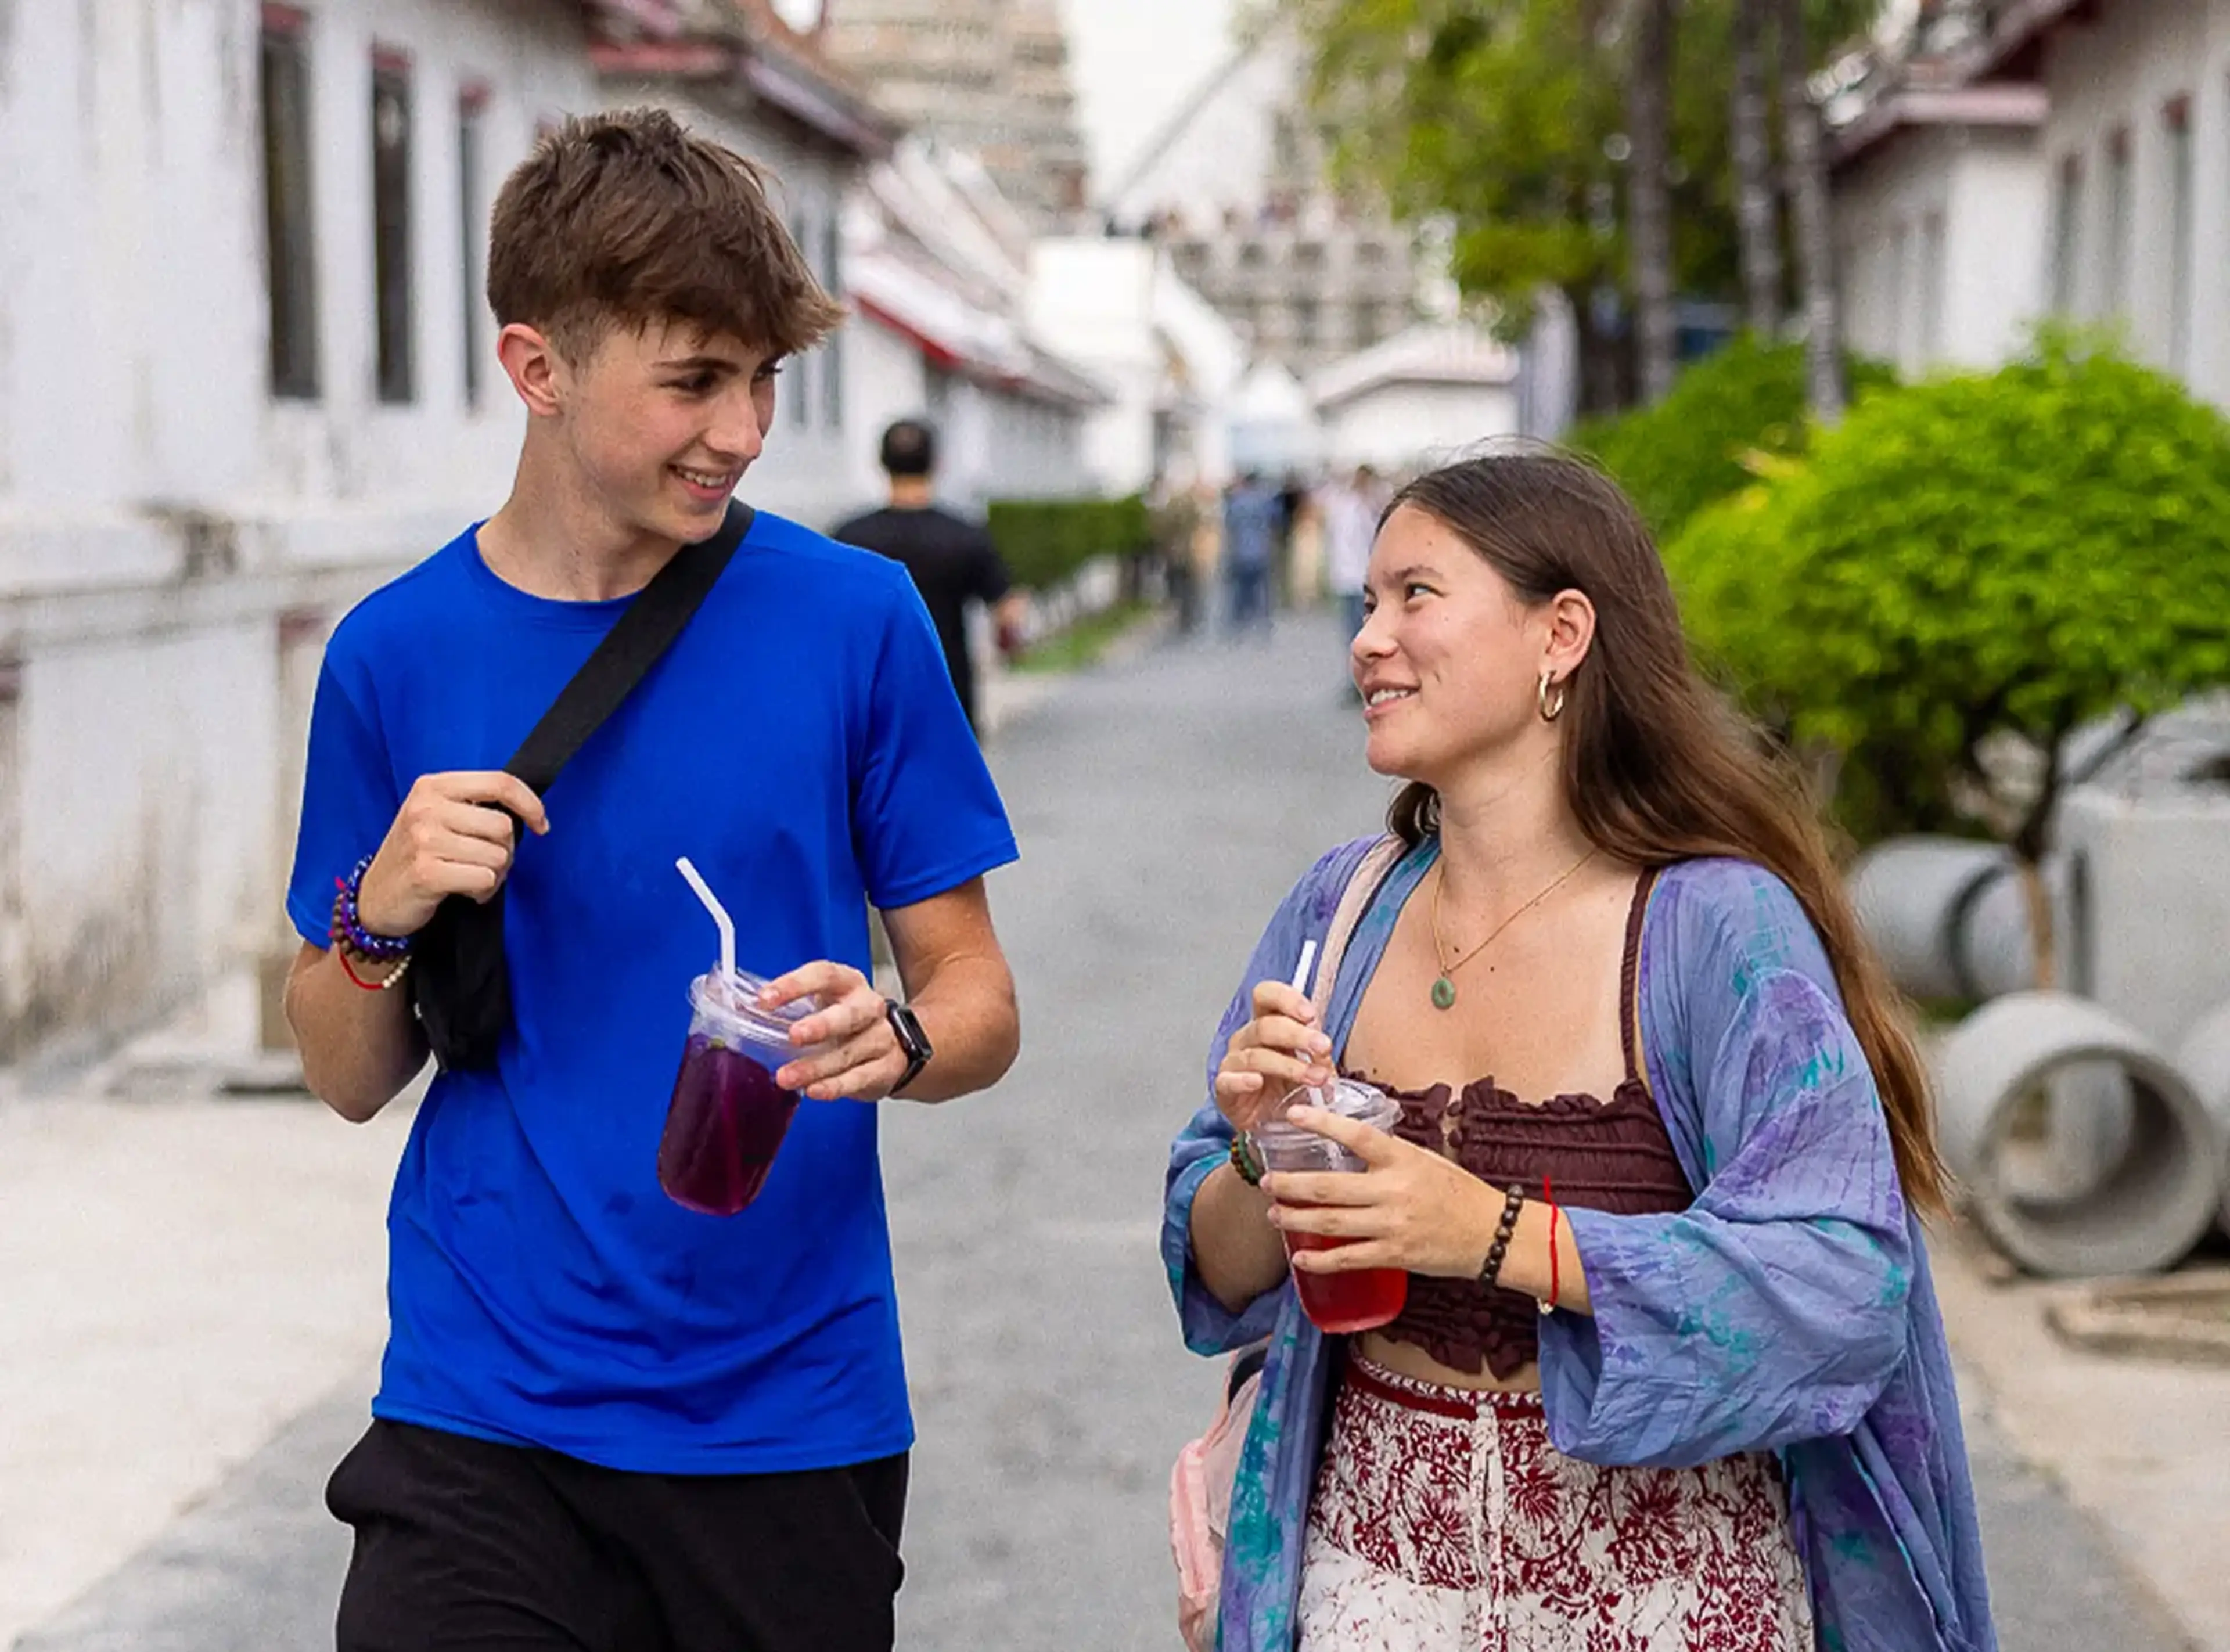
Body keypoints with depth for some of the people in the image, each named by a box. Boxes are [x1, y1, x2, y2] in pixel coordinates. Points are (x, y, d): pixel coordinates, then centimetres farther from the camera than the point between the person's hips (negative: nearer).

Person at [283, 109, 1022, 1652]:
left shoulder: (855, 618, -4)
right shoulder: (399, 653, 0)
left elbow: (978, 997, 0)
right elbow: (350, 1079, 6)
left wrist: (894, 1041, -21)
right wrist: (379, 917, -14)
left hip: (792, 1411, 0)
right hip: (482, 1418, 0)